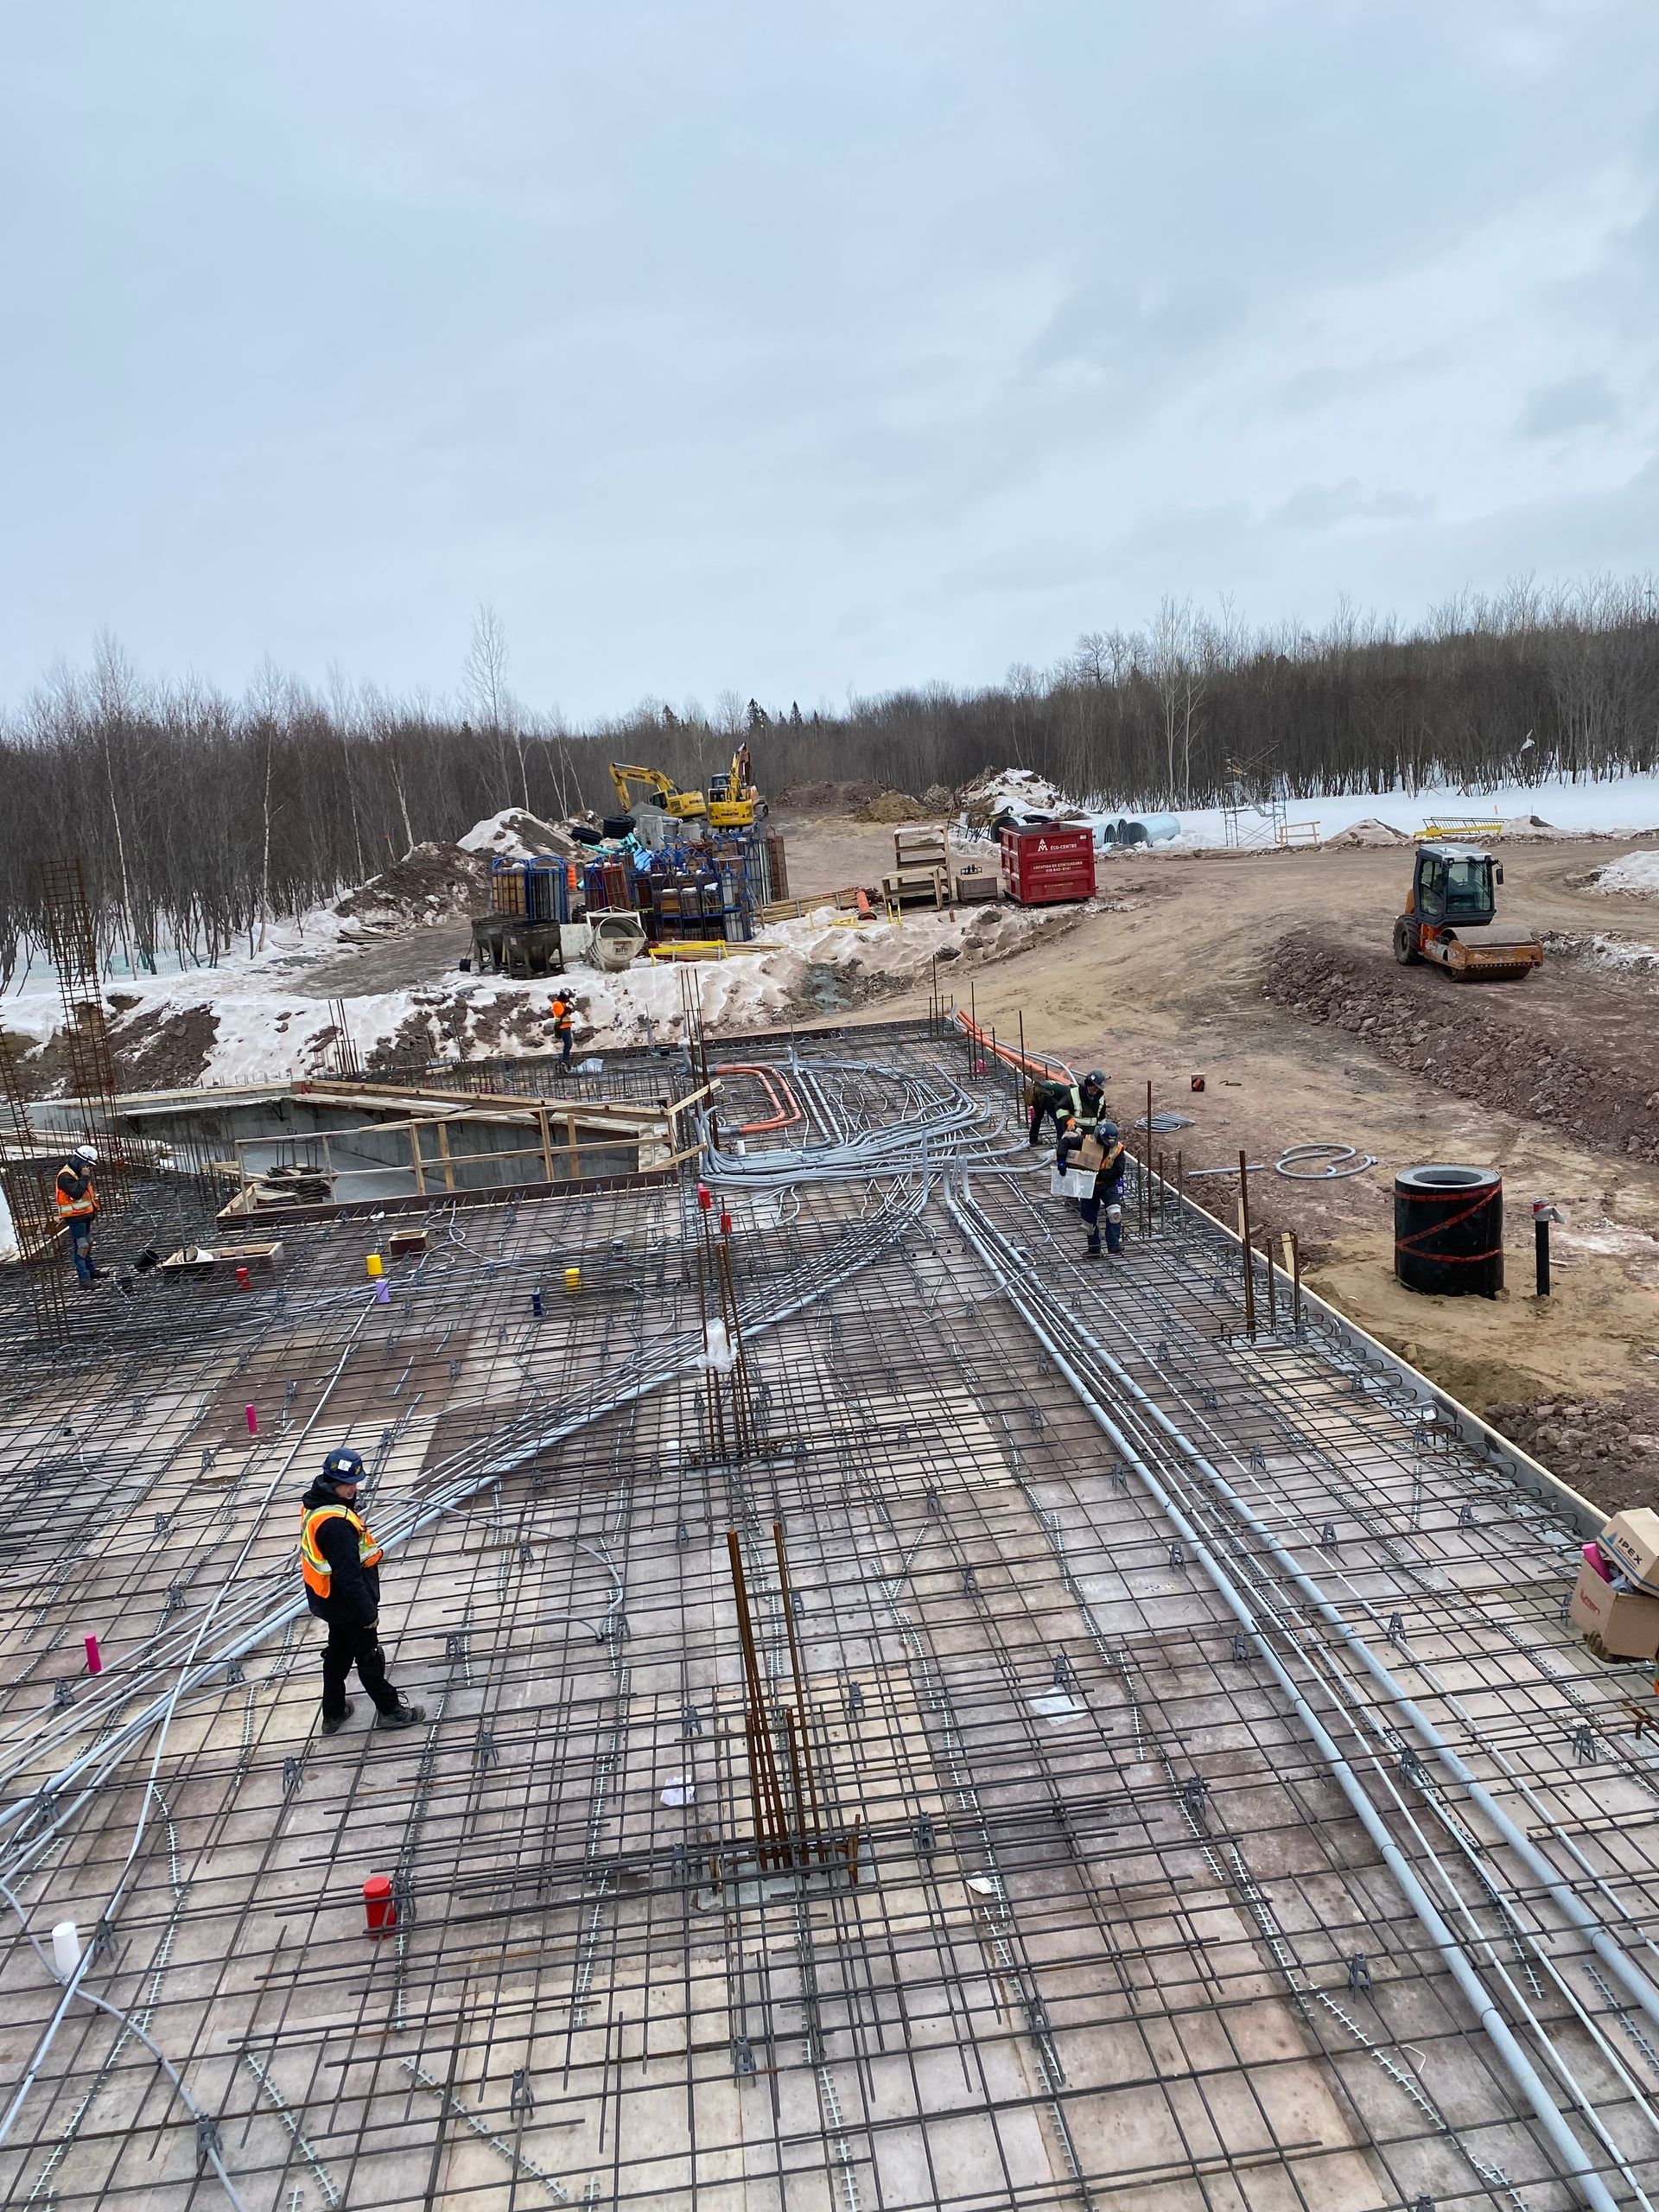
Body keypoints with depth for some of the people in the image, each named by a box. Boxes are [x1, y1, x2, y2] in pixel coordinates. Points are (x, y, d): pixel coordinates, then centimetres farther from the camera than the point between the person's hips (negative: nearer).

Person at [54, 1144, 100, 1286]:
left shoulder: (80, 1173, 12)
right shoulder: (65, 1176, -19)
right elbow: (76, 1192, -31)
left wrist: (94, 1208, 20)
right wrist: (84, 1177, -24)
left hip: (85, 1215, 10)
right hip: (75, 1217, -10)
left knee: (87, 1244, 21)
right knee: (80, 1246, -11)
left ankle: (90, 1271, 34)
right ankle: (84, 1278, -13)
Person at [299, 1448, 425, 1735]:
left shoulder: (314, 1505, -3)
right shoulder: (335, 1524, -34)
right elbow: (348, 1575, -30)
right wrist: (368, 1613, -21)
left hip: (330, 1601, 9)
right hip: (347, 1604, -9)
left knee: (338, 1654, 24)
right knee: (369, 1657, 9)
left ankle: (334, 1713, 39)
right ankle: (390, 1711, 26)